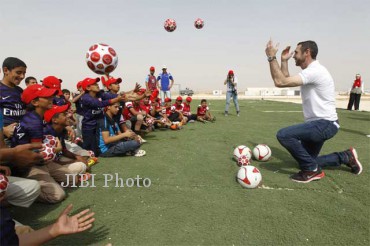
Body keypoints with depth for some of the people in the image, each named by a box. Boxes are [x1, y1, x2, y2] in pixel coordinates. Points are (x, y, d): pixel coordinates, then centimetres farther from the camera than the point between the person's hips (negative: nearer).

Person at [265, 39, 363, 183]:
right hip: (319, 124, 10)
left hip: (325, 124, -10)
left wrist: (271, 57, -21)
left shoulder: (314, 71, -20)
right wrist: (284, 60, 11)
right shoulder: (310, 72, 13)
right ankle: (346, 157, 29)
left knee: (283, 135, -28)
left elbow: (280, 82, -28)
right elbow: (286, 80, 16)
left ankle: (312, 170, -13)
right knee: (308, 160, 17)